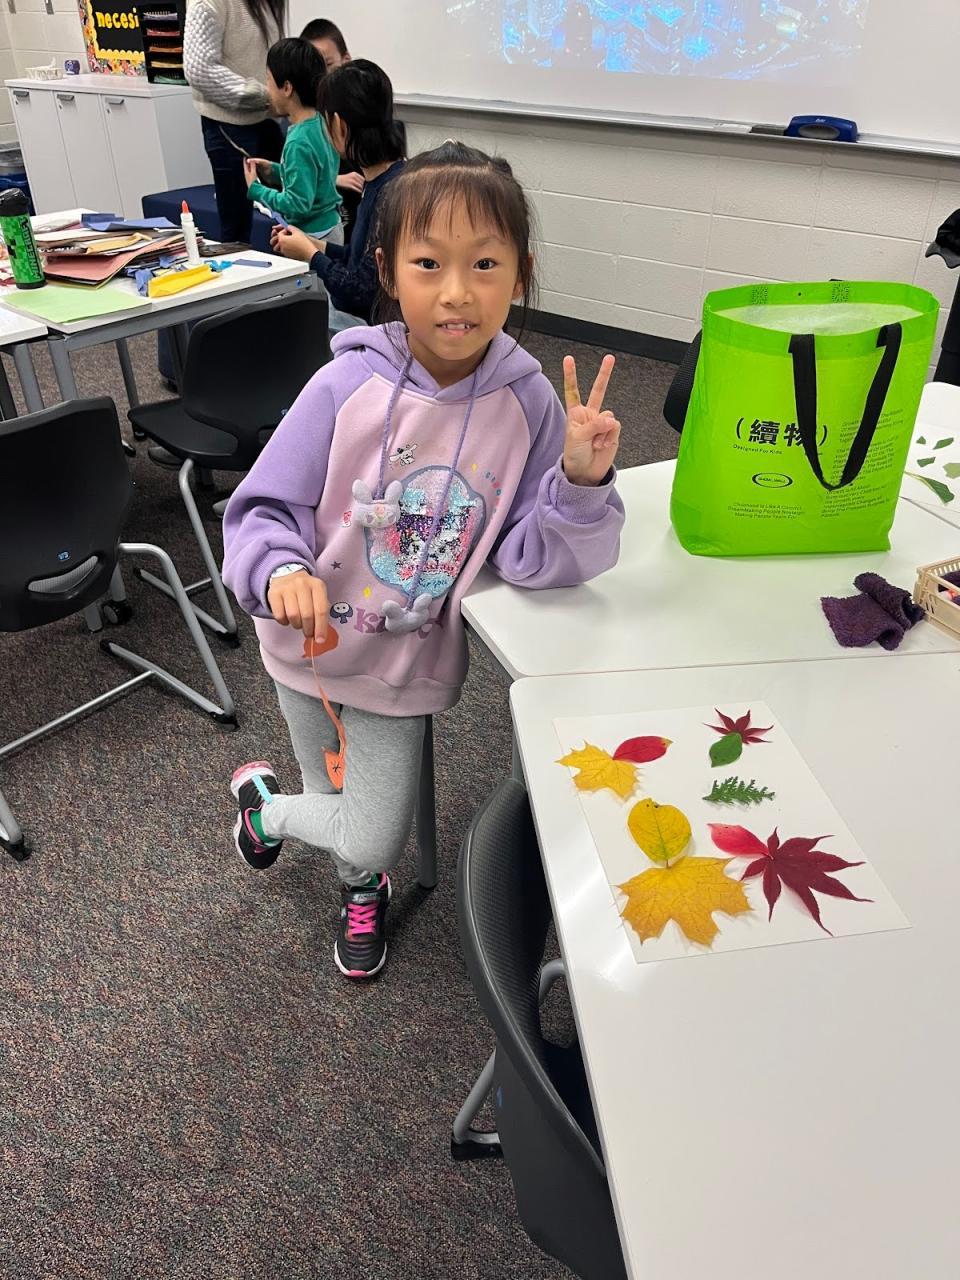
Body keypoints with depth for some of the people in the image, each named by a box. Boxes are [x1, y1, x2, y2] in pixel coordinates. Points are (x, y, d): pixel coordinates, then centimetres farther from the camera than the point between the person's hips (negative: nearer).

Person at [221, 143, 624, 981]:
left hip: (407, 663, 0)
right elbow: (265, 510, -14)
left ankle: (268, 807, 40)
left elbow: (534, 559, -18)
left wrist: (582, 481, -35)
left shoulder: (529, 404, -17)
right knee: (363, 838, 19)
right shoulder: (347, 386, -20)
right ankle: (366, 885, 56)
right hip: (313, 643, 0)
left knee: (373, 842, 7)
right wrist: (281, 572, -35)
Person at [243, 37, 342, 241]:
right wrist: (275, 171, 9)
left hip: (313, 236, -9)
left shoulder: (299, 143, -23)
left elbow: (298, 205, -24)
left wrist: (255, 189, -12)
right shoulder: (320, 122, 4)